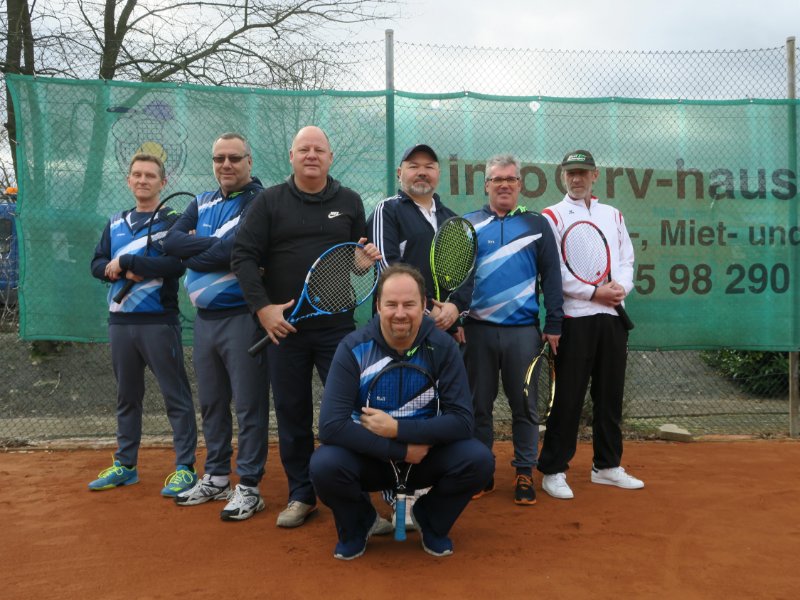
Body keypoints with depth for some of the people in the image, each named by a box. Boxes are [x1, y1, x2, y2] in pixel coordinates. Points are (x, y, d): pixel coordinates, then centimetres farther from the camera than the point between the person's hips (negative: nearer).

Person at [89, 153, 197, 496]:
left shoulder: (172, 221, -3)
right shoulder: (115, 224, 14)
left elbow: (177, 264, -17)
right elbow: (97, 265, 9)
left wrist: (126, 262, -16)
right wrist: (123, 272, -12)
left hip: (159, 322, -6)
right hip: (120, 322, 6)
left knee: (176, 396, -1)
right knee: (127, 396, 15)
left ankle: (185, 467, 6)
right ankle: (125, 465, 26)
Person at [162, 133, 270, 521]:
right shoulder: (201, 203, 14)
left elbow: (237, 252, -21)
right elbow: (172, 242, 0)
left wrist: (195, 252, -5)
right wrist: (216, 244, -14)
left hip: (242, 317, -7)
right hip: (205, 317, 7)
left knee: (248, 405, -1)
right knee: (211, 402, 15)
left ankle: (249, 487, 8)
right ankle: (216, 477, 29)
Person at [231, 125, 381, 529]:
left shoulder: (349, 202, 9)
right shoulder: (269, 201, 4)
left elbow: (361, 258, 17)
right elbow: (243, 256, -1)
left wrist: (367, 257, -7)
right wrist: (262, 306, -12)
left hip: (337, 326, 0)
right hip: (283, 325, 0)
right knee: (292, 413, 8)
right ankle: (301, 496, 21)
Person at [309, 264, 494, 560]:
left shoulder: (442, 347, -12)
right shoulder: (353, 349, -16)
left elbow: (462, 421, -17)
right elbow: (331, 425, -25)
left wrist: (397, 429, -26)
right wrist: (401, 451, -26)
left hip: (427, 456, 1)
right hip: (369, 458, -1)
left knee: (479, 459, -26)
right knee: (324, 465, -31)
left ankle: (431, 522, 8)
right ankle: (359, 524, 6)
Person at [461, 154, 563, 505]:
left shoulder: (536, 225, 7)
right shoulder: (467, 225, 7)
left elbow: (551, 276, 5)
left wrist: (553, 325, -1)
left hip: (523, 330, 0)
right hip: (478, 330, 1)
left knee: (524, 404, 6)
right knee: (478, 404, 8)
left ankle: (524, 473, 18)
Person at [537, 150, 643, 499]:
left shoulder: (613, 215, 17)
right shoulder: (552, 216, 0)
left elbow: (627, 260, 15)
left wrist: (621, 287, -7)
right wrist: (594, 292, -15)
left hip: (613, 316, 6)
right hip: (574, 318, -5)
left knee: (610, 394, 11)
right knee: (568, 396, -4)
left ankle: (606, 465, 23)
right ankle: (553, 470, 6)